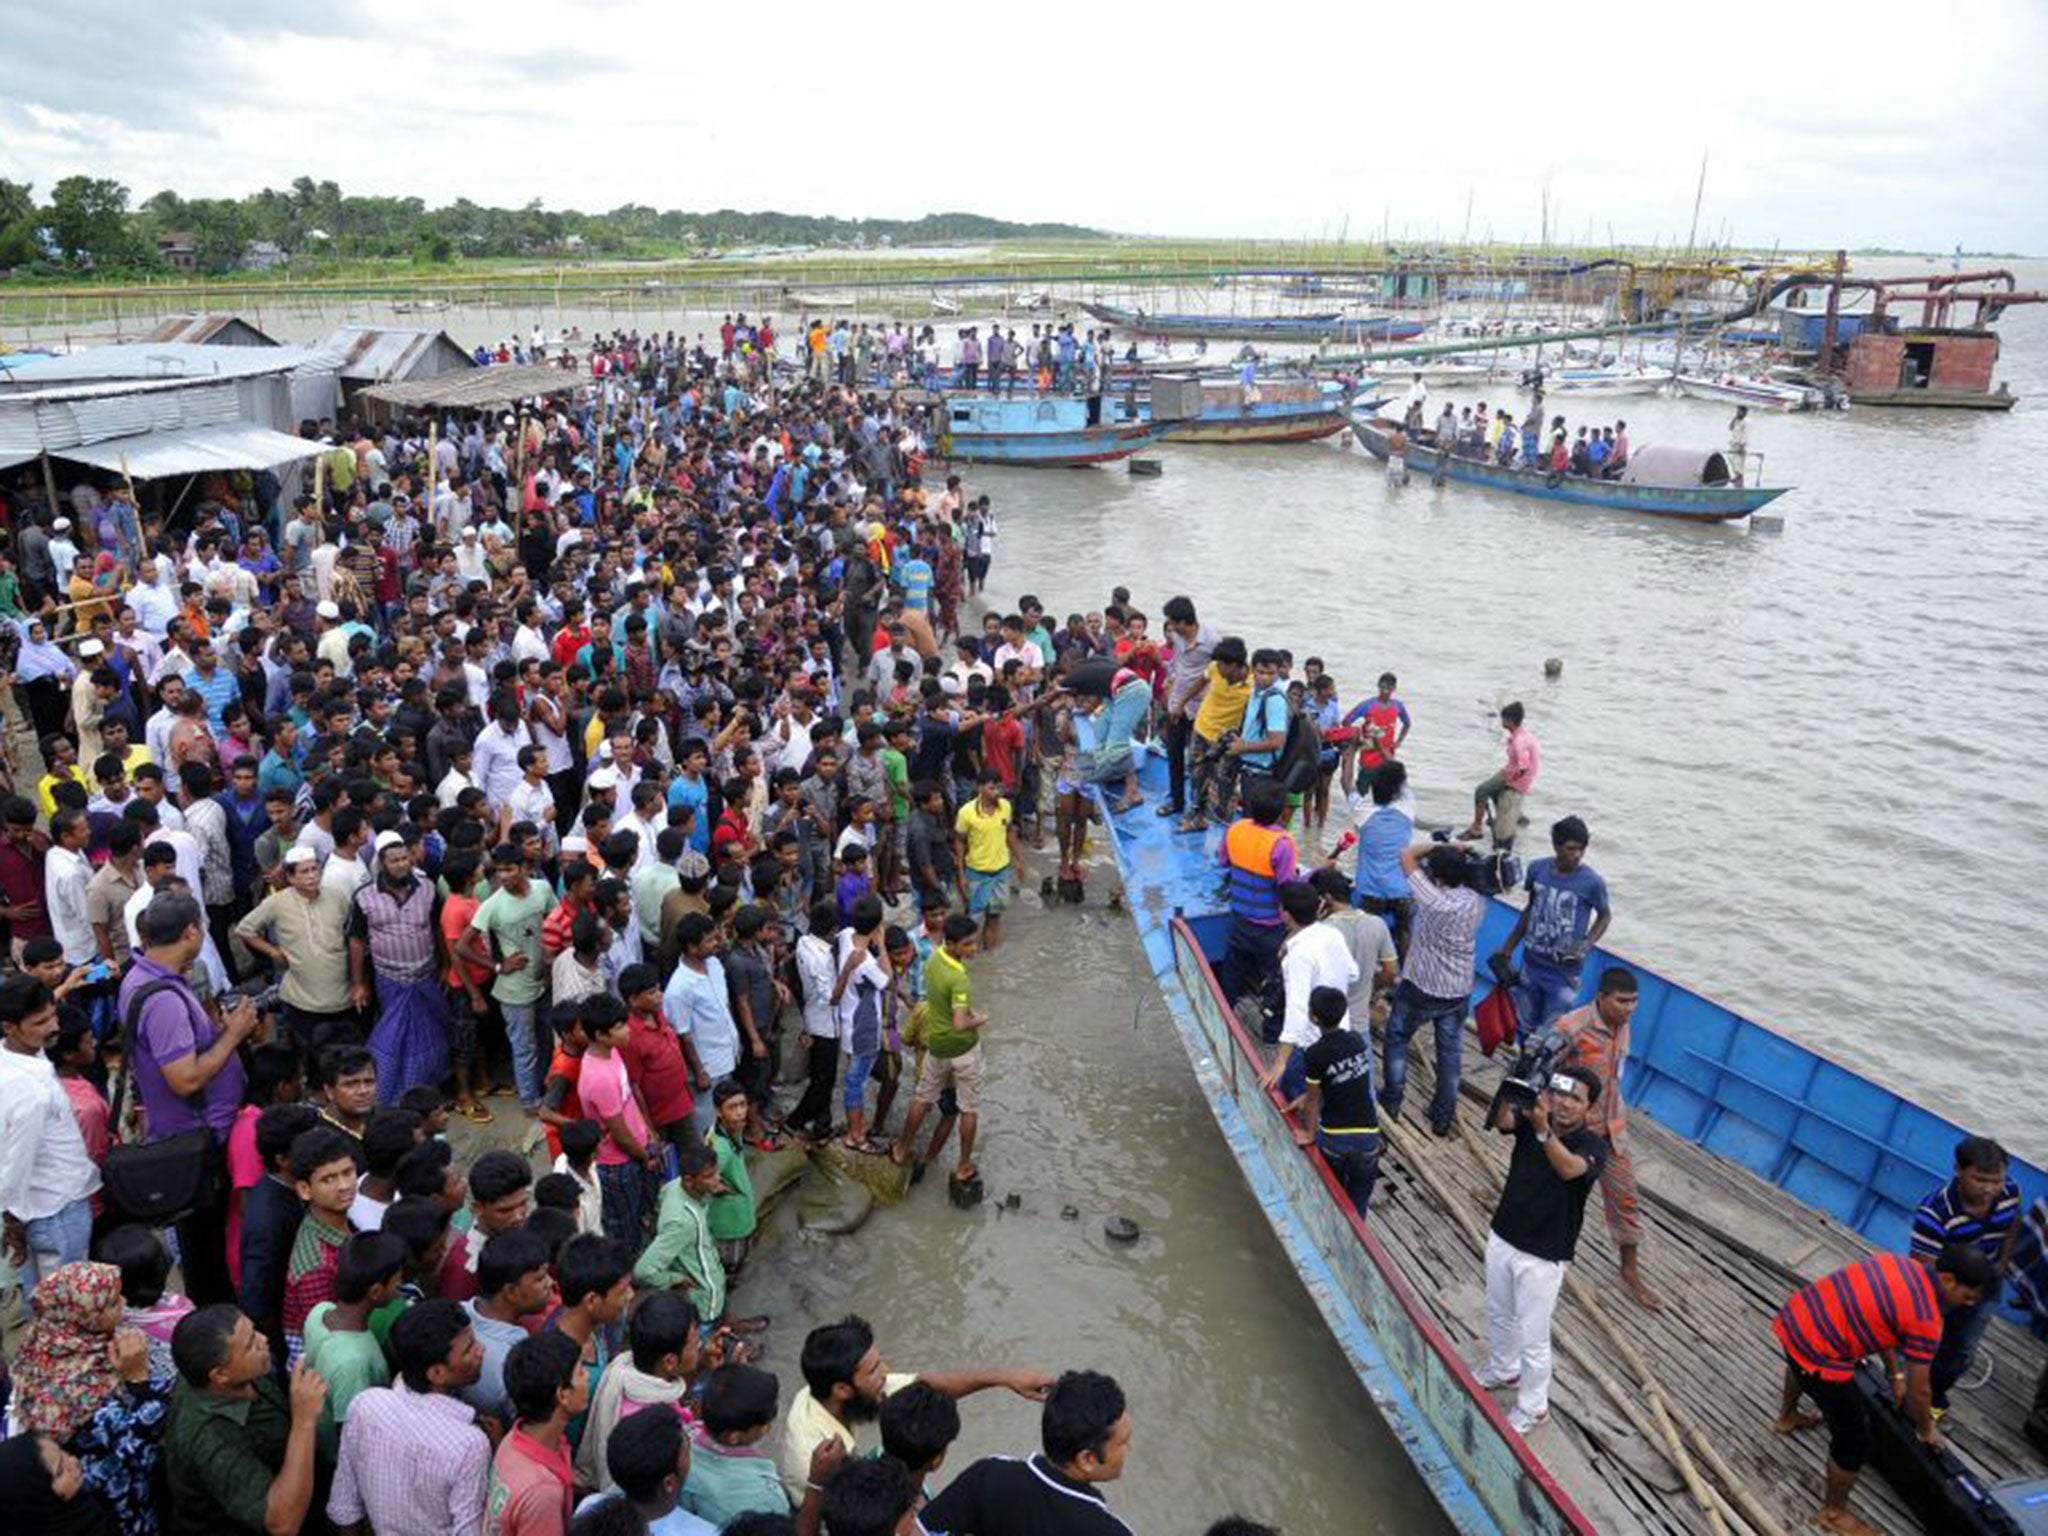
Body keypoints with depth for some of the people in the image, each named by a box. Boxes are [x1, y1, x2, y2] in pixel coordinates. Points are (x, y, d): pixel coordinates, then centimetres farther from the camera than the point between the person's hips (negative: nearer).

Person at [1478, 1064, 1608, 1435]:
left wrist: (1542, 1130, -58)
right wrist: (1510, 1094, -51)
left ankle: (1533, 1407, 30)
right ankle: (1502, 1370, 51)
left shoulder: (1593, 1146, -19)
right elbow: (1501, 1121, -29)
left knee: (1532, 1336, 8)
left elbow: (1569, 1169, -40)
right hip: (1501, 1238, 5)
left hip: (1543, 1257, -5)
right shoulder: (1531, 1116, -8)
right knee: (1499, 1315, 26)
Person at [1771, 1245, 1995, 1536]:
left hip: (1794, 1317, 10)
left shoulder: (1900, 1263, 6)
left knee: (1799, 1365, 44)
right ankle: (1834, 1512, 30)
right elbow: (1919, 1390, -5)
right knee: (1854, 1443, 9)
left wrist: (1895, 1373, 27)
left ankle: (1787, 1418, 73)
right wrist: (1926, 1430, 15)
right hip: (1817, 1355, -9)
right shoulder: (1926, 1318, -17)